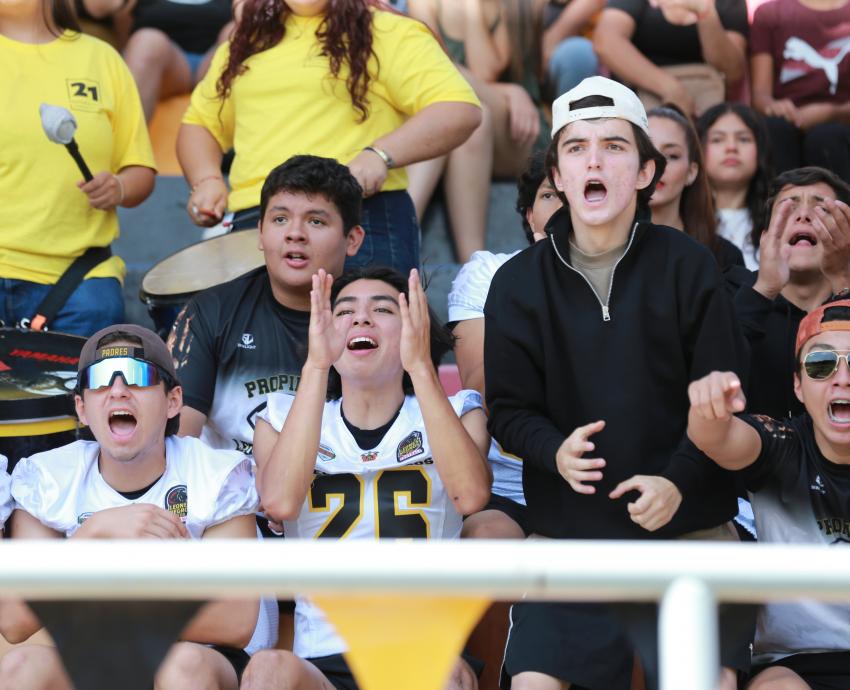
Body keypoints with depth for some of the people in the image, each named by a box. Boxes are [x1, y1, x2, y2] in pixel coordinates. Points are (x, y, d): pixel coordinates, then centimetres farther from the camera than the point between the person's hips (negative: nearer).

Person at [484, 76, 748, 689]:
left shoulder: (688, 266, -2)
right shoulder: (519, 283, 2)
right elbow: (509, 409, 4)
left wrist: (680, 479, -16)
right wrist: (554, 450, -17)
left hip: (689, 531, -1)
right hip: (568, 535, 1)